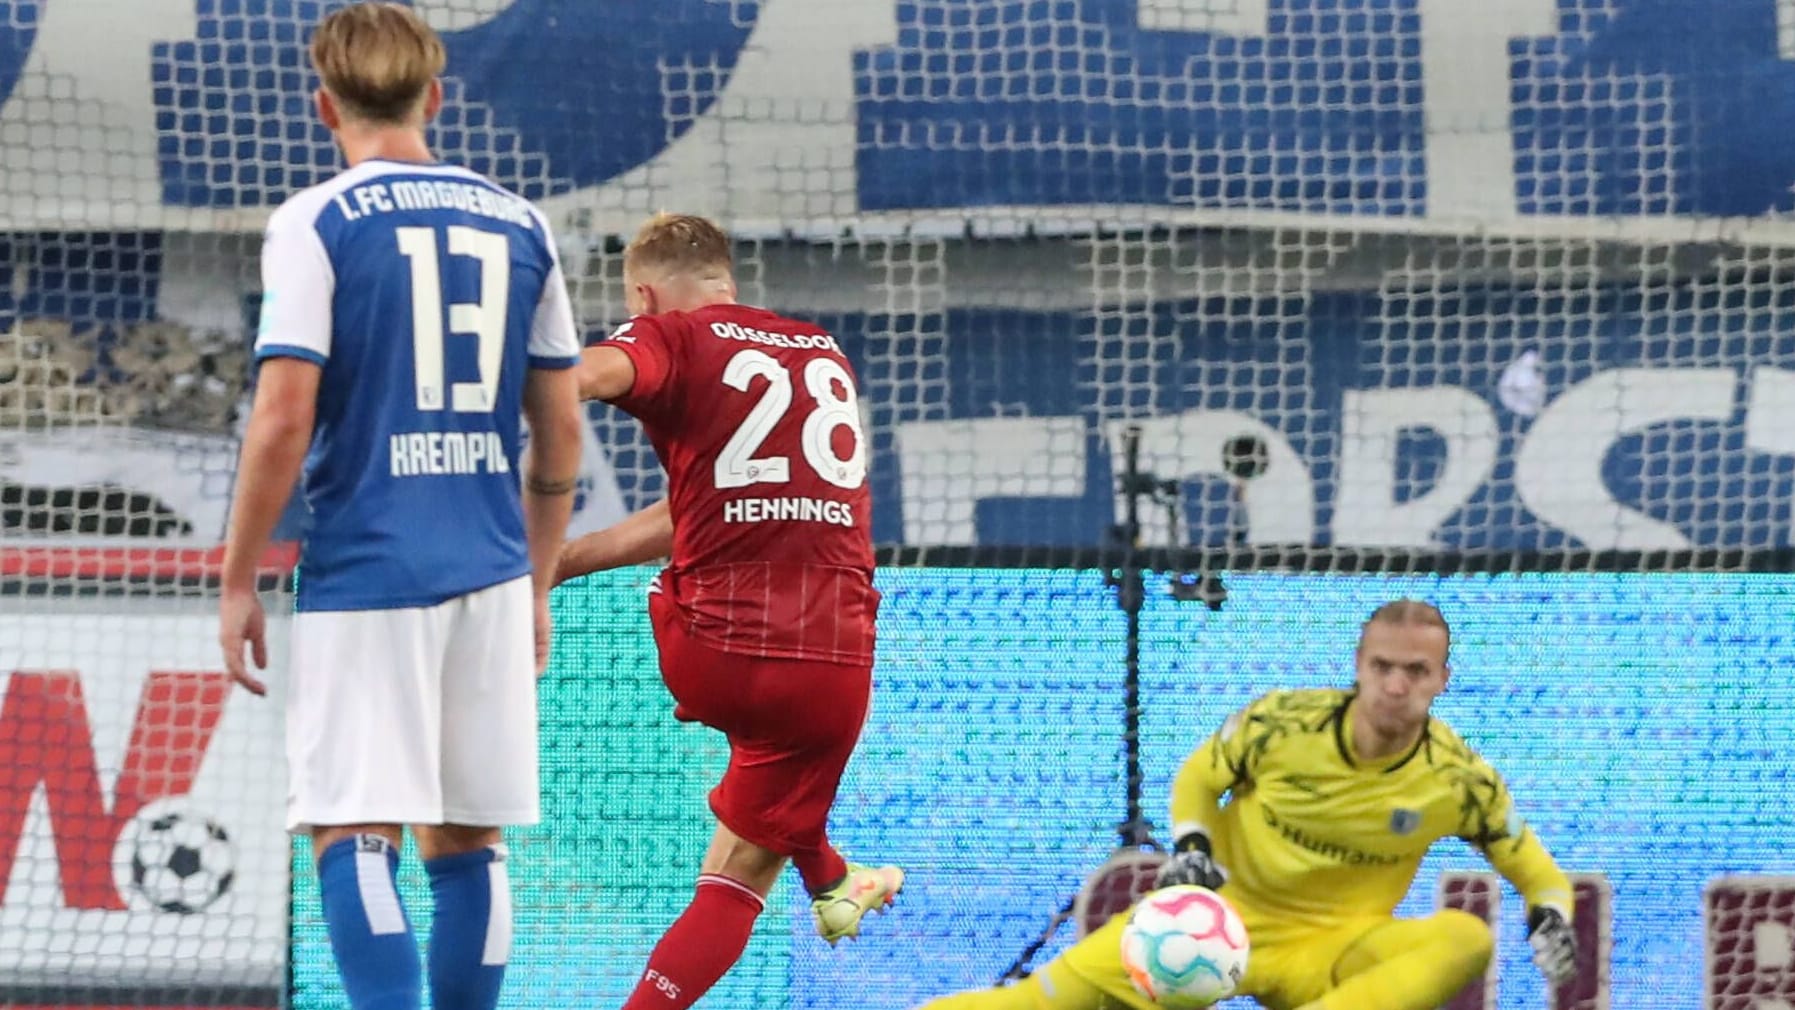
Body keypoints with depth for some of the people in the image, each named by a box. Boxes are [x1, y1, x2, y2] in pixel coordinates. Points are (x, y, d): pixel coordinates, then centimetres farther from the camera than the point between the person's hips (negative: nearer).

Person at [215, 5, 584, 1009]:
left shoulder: (317, 223, -5)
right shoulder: (518, 224, 10)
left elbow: (283, 419, -11)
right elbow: (562, 428, 13)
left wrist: (239, 582, -2)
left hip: (365, 569, -4)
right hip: (490, 576, 4)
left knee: (354, 837, -5)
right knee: (468, 840, 11)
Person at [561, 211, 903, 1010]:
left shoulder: (670, 338, 1)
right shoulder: (825, 354, 19)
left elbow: (587, 372, -24)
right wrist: (558, 561, 19)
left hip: (718, 656, -2)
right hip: (836, 669, 2)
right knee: (741, 872, 14)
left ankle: (827, 878, 48)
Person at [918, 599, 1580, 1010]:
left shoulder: (1457, 780, -11)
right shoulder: (1282, 725, -12)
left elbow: (1534, 868, 1)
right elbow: (1197, 777, 5)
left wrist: (1551, 919, -22)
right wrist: (1191, 845, -15)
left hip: (1333, 950, 0)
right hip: (1229, 911, 0)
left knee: (1467, 939, -30)